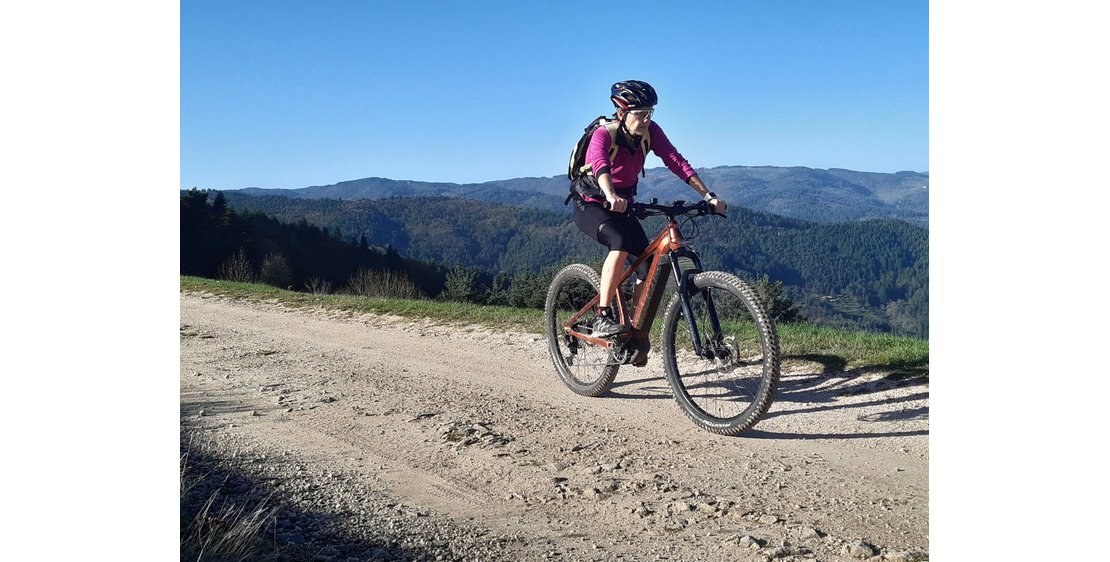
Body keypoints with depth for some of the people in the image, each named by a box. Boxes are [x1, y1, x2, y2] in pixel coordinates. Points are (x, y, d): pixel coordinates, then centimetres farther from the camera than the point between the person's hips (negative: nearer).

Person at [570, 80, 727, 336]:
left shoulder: (651, 132, -9)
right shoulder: (604, 134, -25)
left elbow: (677, 162, -17)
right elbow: (600, 164, -45)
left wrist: (709, 196, -27)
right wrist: (611, 196, -66)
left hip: (622, 205, 6)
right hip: (590, 205, -5)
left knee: (648, 265, -10)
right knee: (621, 242, -34)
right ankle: (602, 319, -30)